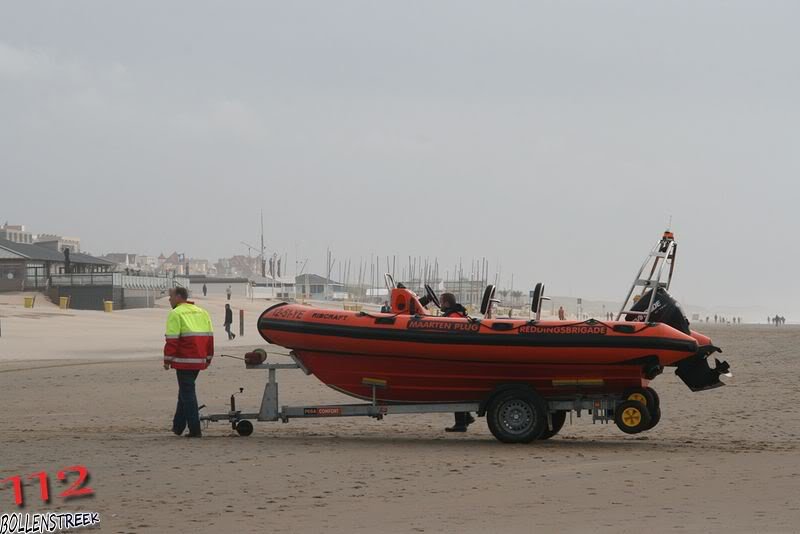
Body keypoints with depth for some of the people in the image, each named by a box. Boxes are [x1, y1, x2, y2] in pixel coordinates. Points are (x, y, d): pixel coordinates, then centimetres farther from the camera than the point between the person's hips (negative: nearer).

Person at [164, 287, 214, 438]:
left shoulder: (176, 314, -8)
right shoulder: (202, 312, 15)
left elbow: (172, 340, -15)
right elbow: (209, 336, 16)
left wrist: (167, 360, -10)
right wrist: (208, 357, 21)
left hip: (184, 361, -7)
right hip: (199, 360, 7)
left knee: (187, 393, -3)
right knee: (185, 391, 20)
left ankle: (195, 429, -7)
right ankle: (178, 426, 26)